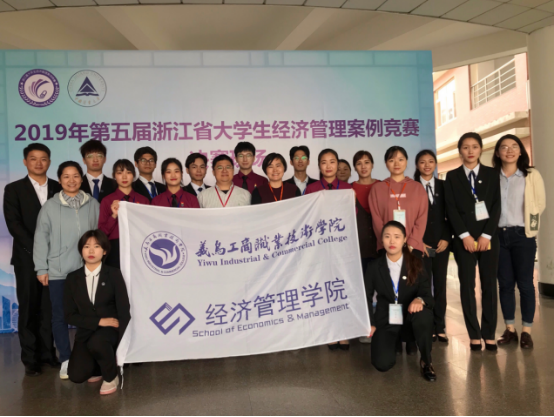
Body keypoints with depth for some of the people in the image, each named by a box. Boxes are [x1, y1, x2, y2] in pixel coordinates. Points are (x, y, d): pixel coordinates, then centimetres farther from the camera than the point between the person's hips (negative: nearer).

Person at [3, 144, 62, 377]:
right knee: (29, 309, 3)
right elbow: (14, 225, -5)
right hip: (27, 259, -1)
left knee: (50, 309, 3)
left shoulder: (59, 188, 10)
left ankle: (47, 353, 13)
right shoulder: (14, 189, 4)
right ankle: (30, 359, 11)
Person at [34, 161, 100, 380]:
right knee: (59, 316, 6)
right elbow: (41, 238, 2)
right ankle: (65, 360, 19)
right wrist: (41, 268, -1)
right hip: (58, 271, 0)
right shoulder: (50, 206, 1)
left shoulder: (93, 205, 4)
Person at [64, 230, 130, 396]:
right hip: (86, 332, 2)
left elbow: (124, 311, -7)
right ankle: (101, 366, 16)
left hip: (111, 329, -2)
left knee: (96, 342, -36)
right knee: (77, 376, -20)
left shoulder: (114, 274, -3)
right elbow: (70, 315, 0)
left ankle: (111, 376, -5)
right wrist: (98, 321, -14)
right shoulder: (73, 278, 4)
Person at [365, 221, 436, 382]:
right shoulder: (374, 267, 0)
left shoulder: (415, 264, -2)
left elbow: (427, 294, -10)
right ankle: (396, 341, 15)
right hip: (386, 322, 1)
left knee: (424, 315, -38)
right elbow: (366, 297, 10)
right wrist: (370, 324, 2)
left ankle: (426, 361, -9)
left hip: (411, 319, 0)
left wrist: (420, 300, -34)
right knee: (382, 364, -24)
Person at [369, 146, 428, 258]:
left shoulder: (418, 188, 9)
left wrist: (410, 244, -8)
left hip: (414, 247, 1)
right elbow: (376, 220, 2)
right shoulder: (377, 189, 6)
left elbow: (422, 219, 3)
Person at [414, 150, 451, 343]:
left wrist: (447, 238, -3)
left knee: (440, 284, 5)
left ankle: (440, 327, 12)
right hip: (420, 243, -3)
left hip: (441, 242, 3)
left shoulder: (444, 186, 11)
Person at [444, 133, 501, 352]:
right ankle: (474, 335, 8)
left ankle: (489, 334, 10)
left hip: (488, 236, 1)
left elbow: (497, 206, 1)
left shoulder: (492, 174, 8)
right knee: (467, 285, 0)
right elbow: (451, 209, -1)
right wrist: (465, 236, -11)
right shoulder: (452, 176, 6)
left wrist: (486, 235, -9)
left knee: (489, 284, 2)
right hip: (464, 238, -1)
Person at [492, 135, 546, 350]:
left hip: (522, 235, -2)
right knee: (505, 283, 7)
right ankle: (510, 329, 17)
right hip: (498, 236, 2)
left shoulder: (532, 175, 0)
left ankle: (526, 331, 12)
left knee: (525, 283, 1)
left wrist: (530, 227, 1)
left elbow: (540, 204, 2)